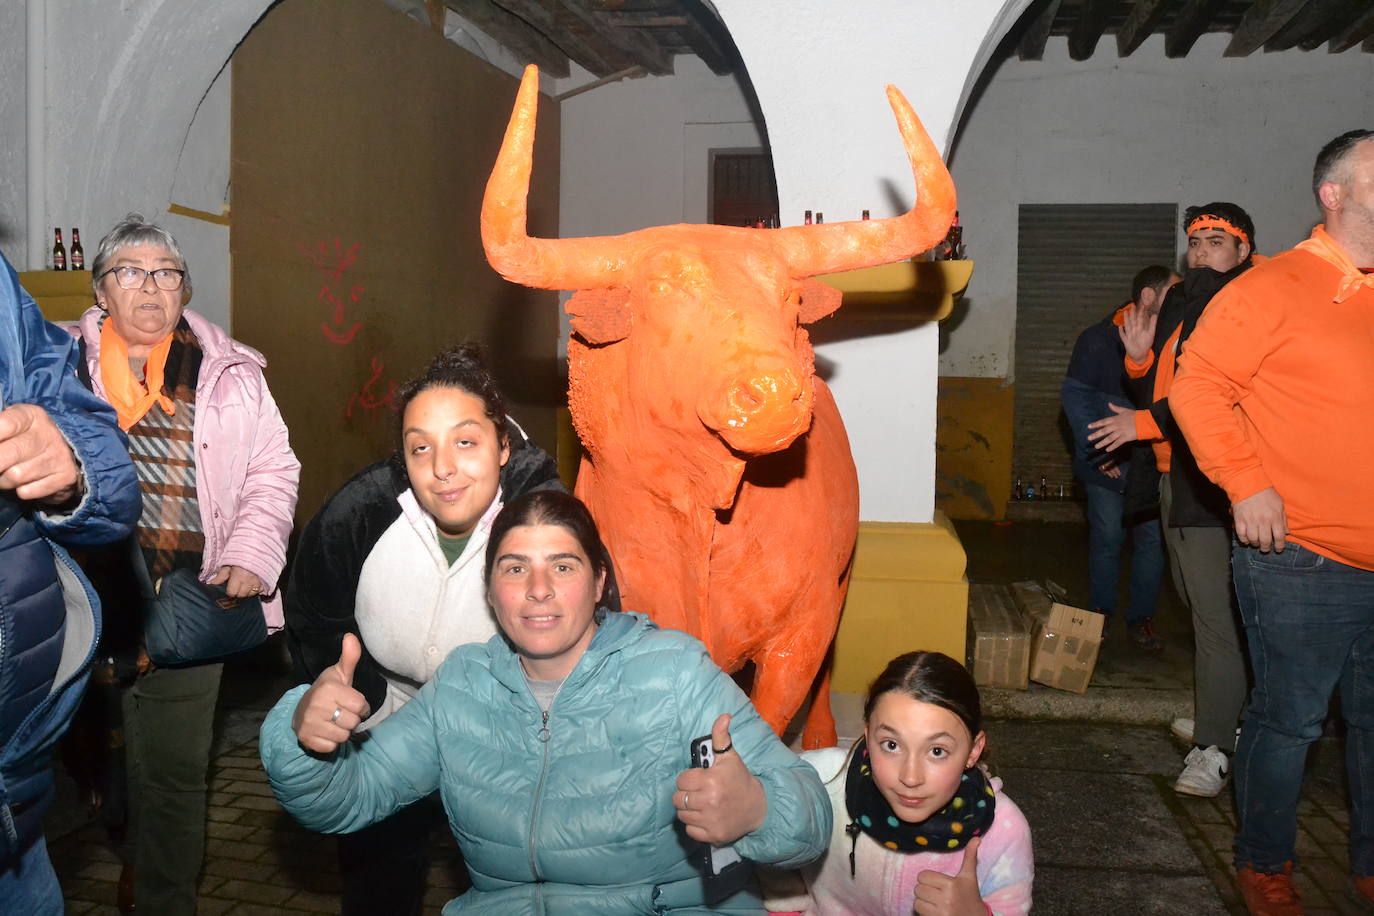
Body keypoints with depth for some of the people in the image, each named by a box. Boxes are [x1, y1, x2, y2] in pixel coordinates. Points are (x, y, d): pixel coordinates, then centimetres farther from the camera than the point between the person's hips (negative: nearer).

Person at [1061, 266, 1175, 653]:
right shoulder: (1099, 340, -3)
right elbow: (1074, 395, -5)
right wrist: (1098, 452, -10)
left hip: (1151, 462, 3)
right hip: (1109, 463, -3)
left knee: (1152, 538, 3)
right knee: (1108, 538, 3)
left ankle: (1141, 619, 15)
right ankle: (1100, 613, 20)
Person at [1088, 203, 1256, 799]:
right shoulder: (1178, 306, 17)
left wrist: (1145, 423, -17)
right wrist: (1140, 360, 1)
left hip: (1213, 482, -9)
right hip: (1174, 475, 9)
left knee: (1217, 612, -8)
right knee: (1200, 605, 17)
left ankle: (1215, 747, -2)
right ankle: (1225, 716, 30)